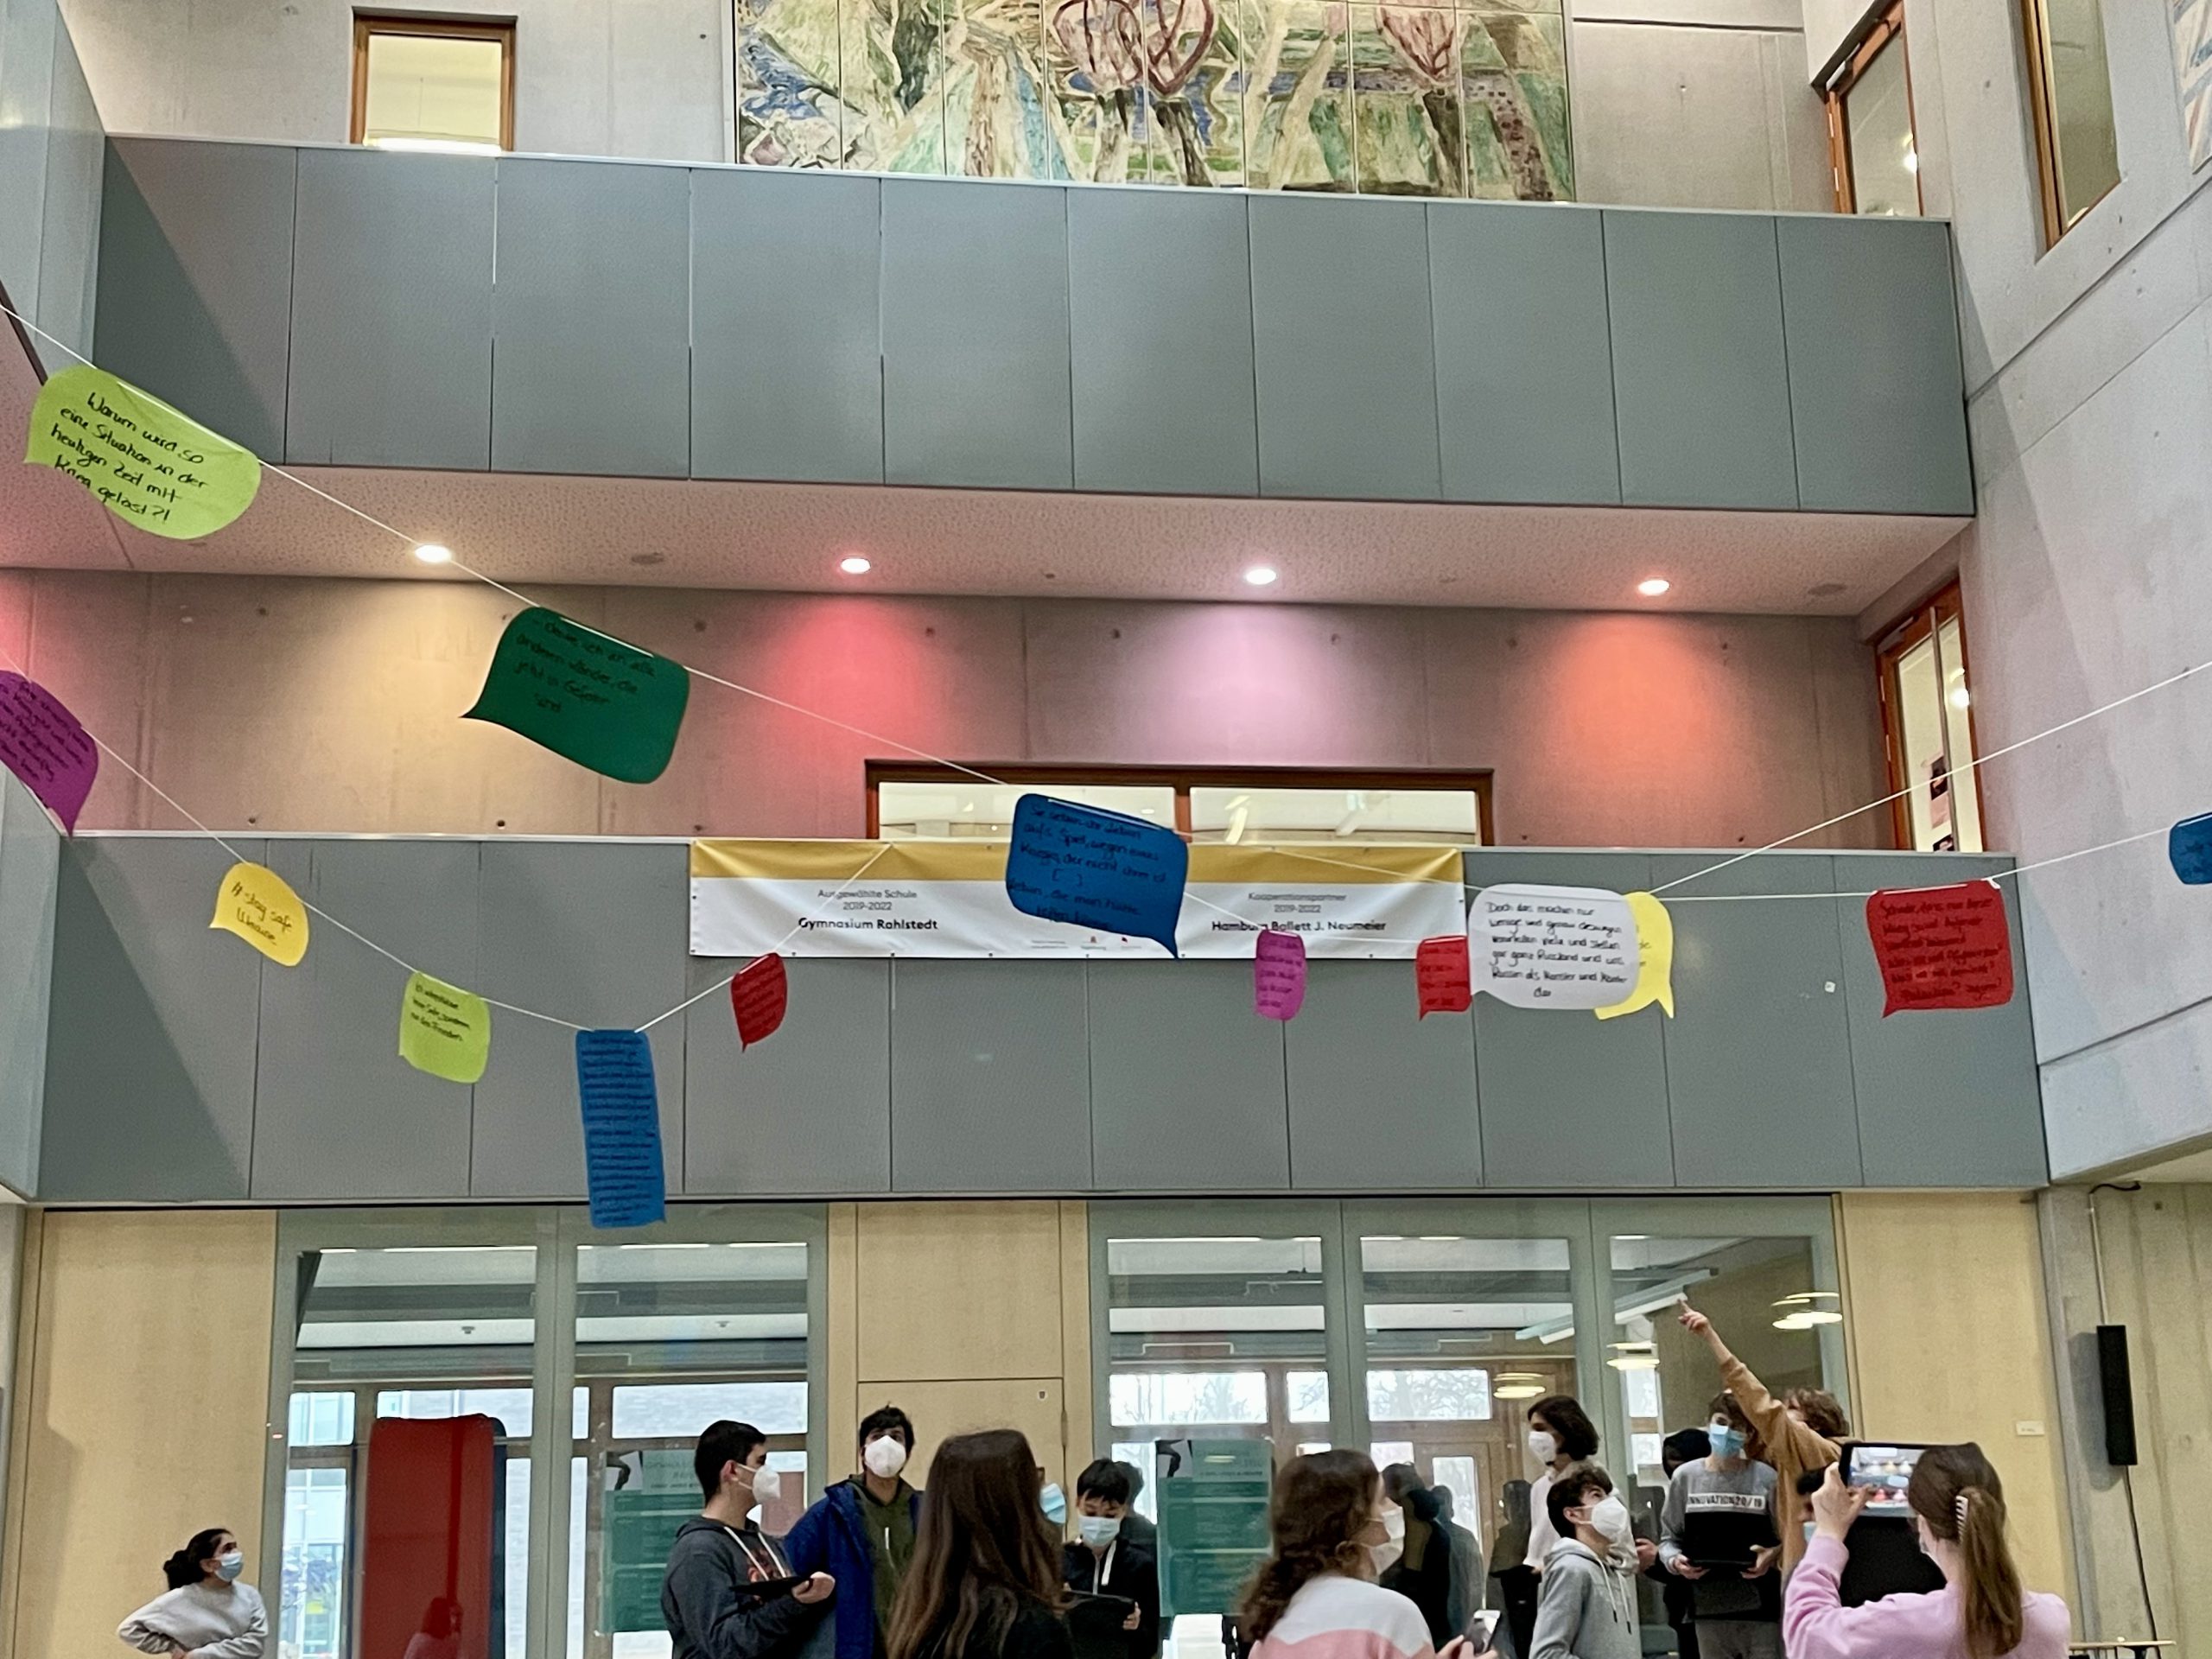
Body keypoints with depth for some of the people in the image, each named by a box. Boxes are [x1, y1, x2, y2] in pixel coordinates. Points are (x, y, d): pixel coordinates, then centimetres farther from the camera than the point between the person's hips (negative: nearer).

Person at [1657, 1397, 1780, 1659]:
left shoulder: (1765, 1478, -4)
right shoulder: (1686, 1477, 4)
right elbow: (1669, 1537, 9)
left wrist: (1773, 1555, -20)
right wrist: (1675, 1560, -11)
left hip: (1759, 1607, -3)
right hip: (1709, 1607, 3)